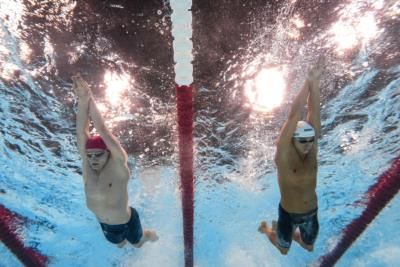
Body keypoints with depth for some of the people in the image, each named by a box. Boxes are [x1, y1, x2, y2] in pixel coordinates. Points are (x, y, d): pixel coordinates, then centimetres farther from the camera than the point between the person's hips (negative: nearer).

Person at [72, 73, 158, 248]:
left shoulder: (118, 166, -31)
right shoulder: (87, 167, -21)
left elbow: (103, 131, -41)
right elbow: (81, 132, -33)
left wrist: (90, 98, -42)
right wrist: (82, 99, -43)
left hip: (126, 222, -4)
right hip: (105, 225, 4)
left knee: (138, 243, 26)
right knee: (120, 245, 32)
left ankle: (149, 235, 59)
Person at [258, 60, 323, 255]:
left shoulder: (311, 149, -16)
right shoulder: (284, 153, -27)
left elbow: (313, 112, -25)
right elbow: (293, 117, -35)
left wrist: (315, 82, -32)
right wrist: (308, 82, -38)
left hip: (311, 212, 4)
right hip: (289, 213, -4)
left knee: (309, 247, 26)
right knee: (284, 250, 21)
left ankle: (289, 232, 54)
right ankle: (266, 228, 49)